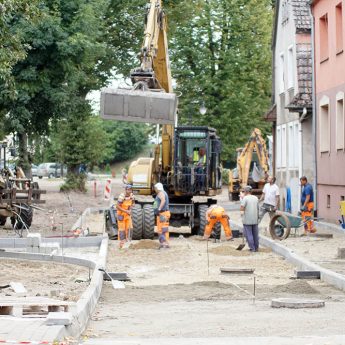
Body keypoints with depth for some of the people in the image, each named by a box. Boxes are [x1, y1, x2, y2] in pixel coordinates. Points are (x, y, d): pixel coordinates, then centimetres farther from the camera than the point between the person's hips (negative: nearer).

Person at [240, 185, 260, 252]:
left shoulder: (245, 198, -11)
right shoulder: (256, 198, 8)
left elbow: (242, 209, -15)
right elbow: (257, 209, 13)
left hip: (247, 220, -6)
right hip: (255, 219, 6)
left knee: (249, 234, 1)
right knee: (255, 234, 12)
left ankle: (252, 248, 0)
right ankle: (256, 248, 17)